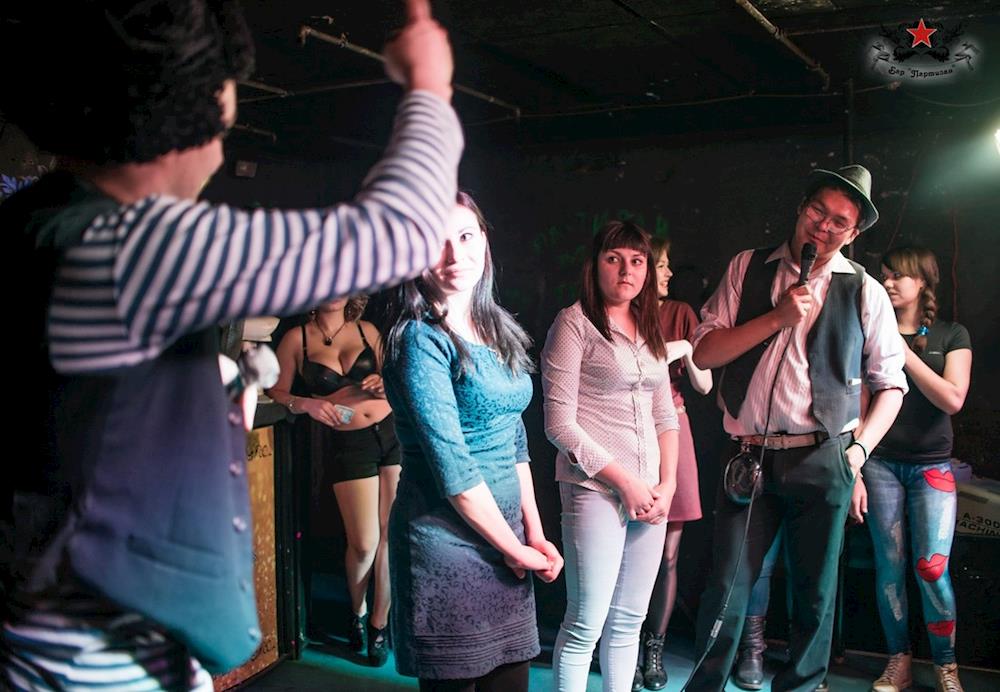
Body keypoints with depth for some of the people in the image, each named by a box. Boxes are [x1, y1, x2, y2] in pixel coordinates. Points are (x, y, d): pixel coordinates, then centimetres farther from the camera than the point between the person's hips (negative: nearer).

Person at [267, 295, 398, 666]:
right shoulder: (296, 338, 4)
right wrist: (306, 404, -15)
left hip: (391, 431, 2)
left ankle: (379, 622, 22)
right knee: (364, 544, -1)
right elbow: (277, 391, 2)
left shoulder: (366, 330, 8)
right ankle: (357, 611, 30)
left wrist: (384, 385, -5)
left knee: (391, 533, 3)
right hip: (345, 444, -2)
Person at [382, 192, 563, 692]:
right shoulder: (420, 341, -14)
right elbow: (452, 467, -18)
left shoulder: (496, 329, 8)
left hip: (507, 536, 7)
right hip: (447, 542, -7)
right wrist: (514, 548, -10)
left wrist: (534, 533, 5)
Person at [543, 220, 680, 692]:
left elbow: (664, 415, 16)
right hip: (595, 489, -6)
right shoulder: (574, 322, -5)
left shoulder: (649, 330, 16)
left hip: (650, 492, 6)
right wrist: (625, 481, -11)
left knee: (628, 621, 13)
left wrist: (668, 483, 1)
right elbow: (559, 423, -11)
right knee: (586, 625, -1)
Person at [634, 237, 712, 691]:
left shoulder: (681, 314, 9)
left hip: (672, 431, 2)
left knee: (666, 554, 5)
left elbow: (704, 385, 8)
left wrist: (685, 352, -9)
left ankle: (655, 648, 19)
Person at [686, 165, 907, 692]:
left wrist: (860, 448, -1)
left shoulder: (864, 292, 4)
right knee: (727, 588, 1)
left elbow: (891, 382, 10)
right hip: (748, 456, 0)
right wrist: (778, 318, -10)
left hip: (822, 461, 0)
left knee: (815, 593, 11)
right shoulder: (747, 269, 6)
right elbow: (703, 352, -1)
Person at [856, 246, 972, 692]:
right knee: (889, 565, 2)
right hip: (881, 464, 1)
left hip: (931, 465, -1)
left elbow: (953, 399, -8)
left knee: (932, 568, -7)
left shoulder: (952, 335, 5)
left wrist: (904, 352, -10)